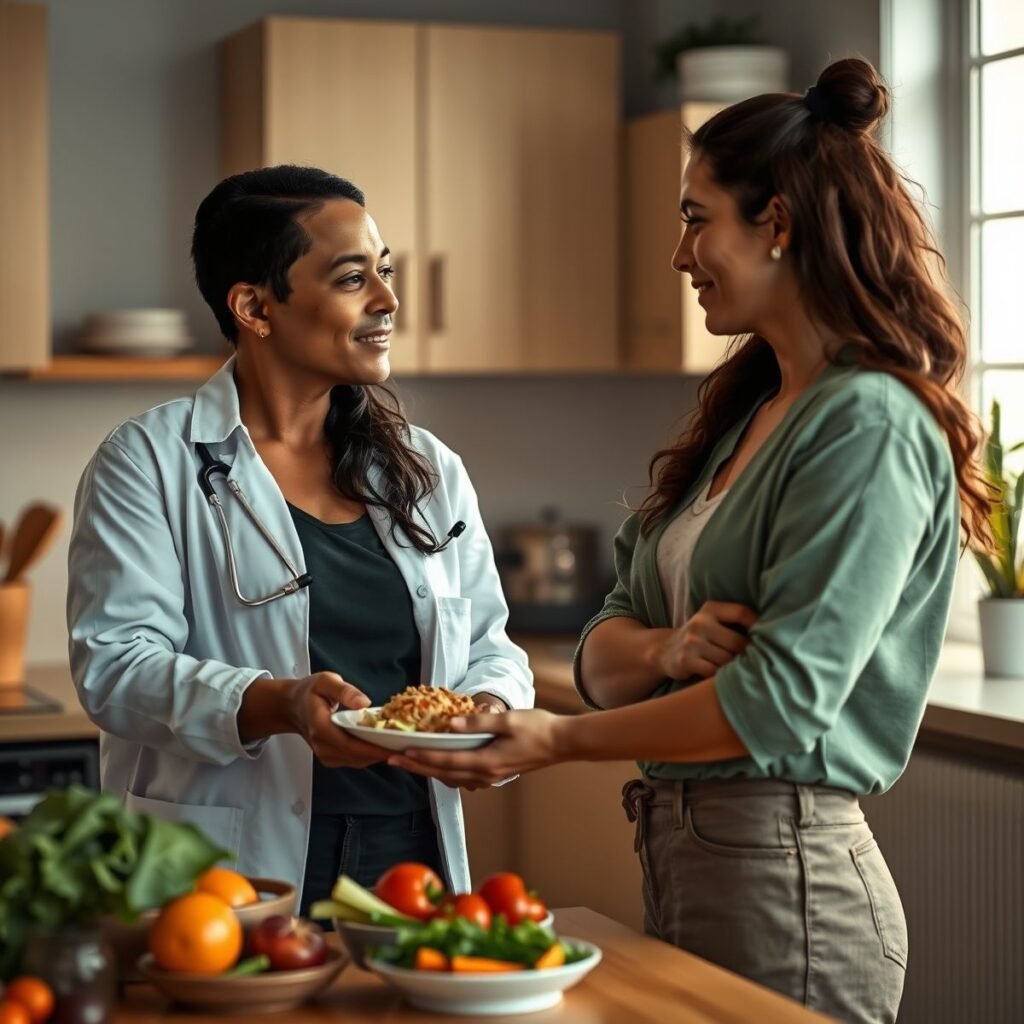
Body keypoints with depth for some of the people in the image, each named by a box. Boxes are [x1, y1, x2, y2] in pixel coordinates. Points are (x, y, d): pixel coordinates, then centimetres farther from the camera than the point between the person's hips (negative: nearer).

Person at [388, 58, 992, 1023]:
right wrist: (670, 651, -12)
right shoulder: (739, 417, 12)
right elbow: (603, 652, 10)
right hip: (678, 859, 8)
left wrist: (559, 742, -14)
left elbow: (784, 699, -21)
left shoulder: (869, 425, -14)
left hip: (784, 879, -8)